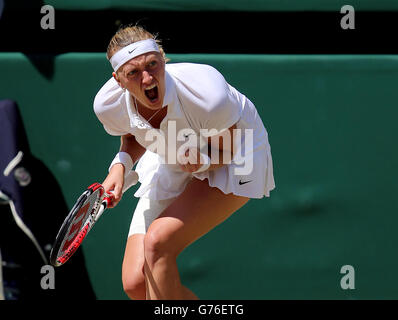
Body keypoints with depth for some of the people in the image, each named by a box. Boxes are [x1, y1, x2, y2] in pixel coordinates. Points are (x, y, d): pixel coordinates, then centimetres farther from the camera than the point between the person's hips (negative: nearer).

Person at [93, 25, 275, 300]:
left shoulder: (208, 94, -38)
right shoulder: (109, 104, -24)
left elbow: (225, 151, -17)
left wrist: (203, 160, -39)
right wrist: (121, 165, -18)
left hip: (236, 160, -5)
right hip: (170, 161, 5)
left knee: (157, 241, -28)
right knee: (136, 283, -7)